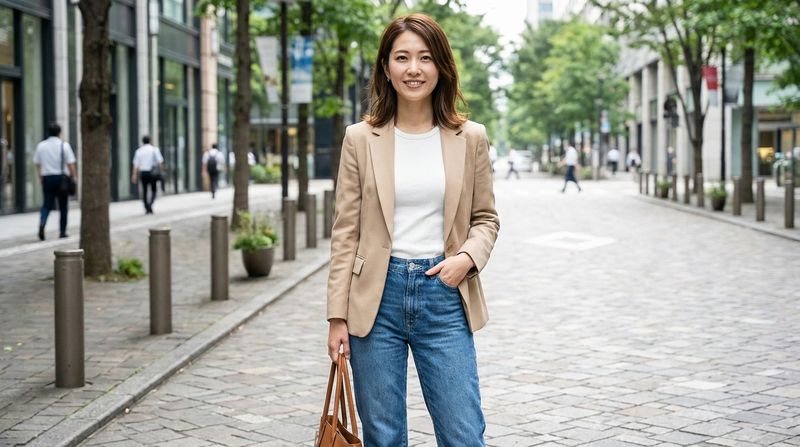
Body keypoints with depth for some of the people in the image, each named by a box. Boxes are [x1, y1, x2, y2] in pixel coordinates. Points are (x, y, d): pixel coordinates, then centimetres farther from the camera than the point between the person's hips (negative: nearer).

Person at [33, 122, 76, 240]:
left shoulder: (41, 145, 6)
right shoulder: (64, 145, -5)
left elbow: (37, 163, 9)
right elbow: (70, 163, -9)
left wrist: (40, 177, 19)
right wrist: (75, 177, -1)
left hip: (47, 177, 3)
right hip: (61, 177, -2)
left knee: (47, 204, 6)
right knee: (63, 206, 8)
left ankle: (42, 223, -21)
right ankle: (62, 232, 10)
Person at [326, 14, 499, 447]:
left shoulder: (470, 138, 3)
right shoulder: (360, 138, 1)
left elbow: (486, 217, 12)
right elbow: (345, 233, 2)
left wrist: (468, 256, -10)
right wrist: (337, 317, -2)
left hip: (444, 297, 0)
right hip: (378, 296, 0)